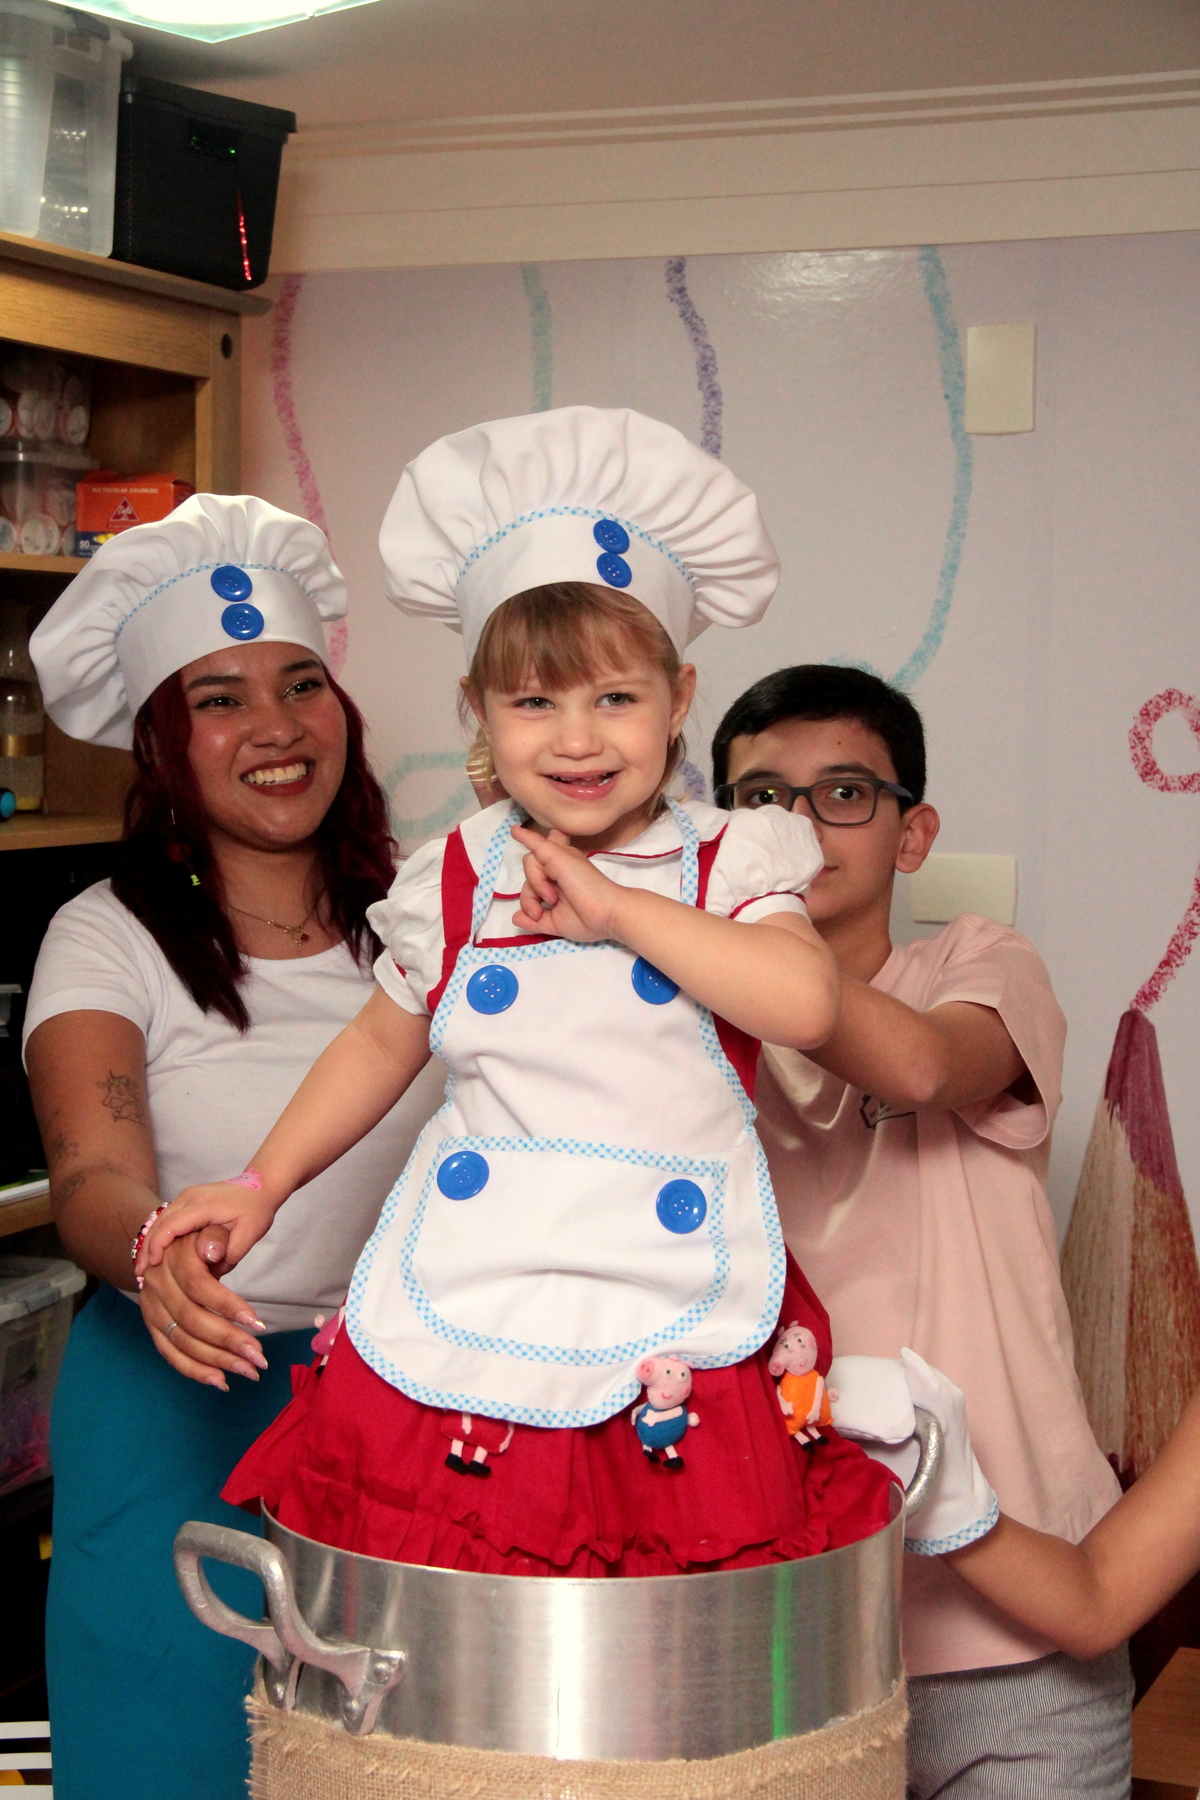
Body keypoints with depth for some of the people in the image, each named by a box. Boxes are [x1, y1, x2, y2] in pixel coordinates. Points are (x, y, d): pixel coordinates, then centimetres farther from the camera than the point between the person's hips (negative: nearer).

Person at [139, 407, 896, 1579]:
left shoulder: (729, 861, 0)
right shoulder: (456, 880, 7)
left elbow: (806, 1001, -20)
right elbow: (381, 1044, 22)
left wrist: (614, 906, -17)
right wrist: (261, 1187, 20)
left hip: (668, 1330, -1)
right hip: (464, 1317, 2)